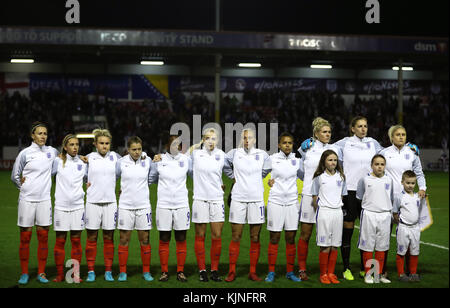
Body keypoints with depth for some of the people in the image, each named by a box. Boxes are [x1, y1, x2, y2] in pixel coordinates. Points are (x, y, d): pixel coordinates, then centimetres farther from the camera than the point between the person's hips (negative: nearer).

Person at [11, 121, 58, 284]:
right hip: (27, 199, -2)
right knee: (25, 238, 2)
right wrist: (24, 186, 6)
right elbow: (14, 176, 8)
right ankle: (24, 273, 12)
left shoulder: (51, 151, 6)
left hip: (44, 199, 2)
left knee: (43, 237, 3)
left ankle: (41, 273, 12)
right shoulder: (25, 153, -2)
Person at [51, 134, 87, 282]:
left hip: (78, 205, 1)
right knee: (60, 241, 2)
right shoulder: (58, 161, 2)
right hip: (61, 206, -1)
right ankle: (60, 274, 11)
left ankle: (76, 274, 10)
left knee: (76, 241, 3)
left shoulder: (83, 163, 8)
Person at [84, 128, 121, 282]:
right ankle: (91, 271, 11)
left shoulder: (114, 156, 6)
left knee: (109, 238, 4)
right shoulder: (89, 157, 4)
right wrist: (84, 185, 0)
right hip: (92, 202, -1)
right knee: (91, 237, 2)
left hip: (110, 201, 1)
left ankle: (108, 271, 12)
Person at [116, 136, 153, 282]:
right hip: (125, 205, -1)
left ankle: (146, 271, 14)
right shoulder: (121, 162, -2)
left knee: (145, 240, 4)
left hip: (143, 205, 1)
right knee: (124, 240, 3)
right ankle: (122, 272, 13)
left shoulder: (147, 161, 1)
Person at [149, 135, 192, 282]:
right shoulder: (159, 160, 3)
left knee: (181, 240, 4)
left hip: (181, 205, 1)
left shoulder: (186, 160, 4)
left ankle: (180, 271, 13)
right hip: (163, 205, 0)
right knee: (164, 240, 4)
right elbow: (150, 178, 15)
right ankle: (164, 271, 14)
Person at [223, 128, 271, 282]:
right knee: (235, 237, 0)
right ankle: (232, 271, 7)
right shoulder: (234, 153, 2)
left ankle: (253, 272, 11)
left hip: (256, 199, 1)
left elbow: (267, 169, 24)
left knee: (255, 238, 3)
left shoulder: (262, 155, 5)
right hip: (238, 198, -1)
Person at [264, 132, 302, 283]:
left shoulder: (296, 161, 7)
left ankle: (290, 271, 13)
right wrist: (268, 181, 0)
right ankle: (271, 272, 9)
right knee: (274, 238, 1)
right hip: (275, 201, -2)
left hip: (292, 202, 2)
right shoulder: (271, 159, 0)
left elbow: (303, 176, 23)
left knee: (291, 238, 4)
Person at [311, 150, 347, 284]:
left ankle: (331, 273, 14)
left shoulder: (341, 177, 10)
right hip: (324, 211, -3)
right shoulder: (319, 177, 1)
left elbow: (342, 196, 16)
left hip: (338, 211, 3)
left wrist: (338, 206, 6)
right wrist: (320, 211, -1)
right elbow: (315, 197, 4)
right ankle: (323, 274, 5)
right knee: (325, 246, -4)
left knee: (335, 246, 5)